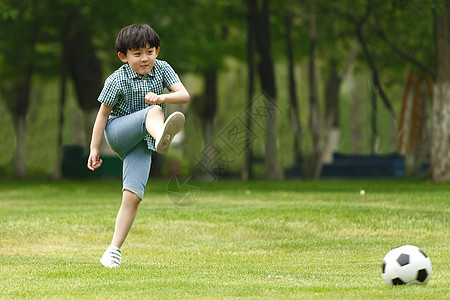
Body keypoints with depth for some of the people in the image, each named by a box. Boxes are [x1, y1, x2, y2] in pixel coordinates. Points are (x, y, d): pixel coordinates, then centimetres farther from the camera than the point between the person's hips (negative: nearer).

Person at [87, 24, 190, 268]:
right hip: (117, 132, -3)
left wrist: (161, 97, -29)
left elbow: (184, 95, -9)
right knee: (154, 111, -32)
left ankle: (114, 249, -5)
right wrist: (94, 149, -4)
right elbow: (103, 113, -3)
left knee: (132, 196, -12)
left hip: (141, 144, 3)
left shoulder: (162, 69, 0)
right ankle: (161, 137, -70)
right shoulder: (117, 80, -9)